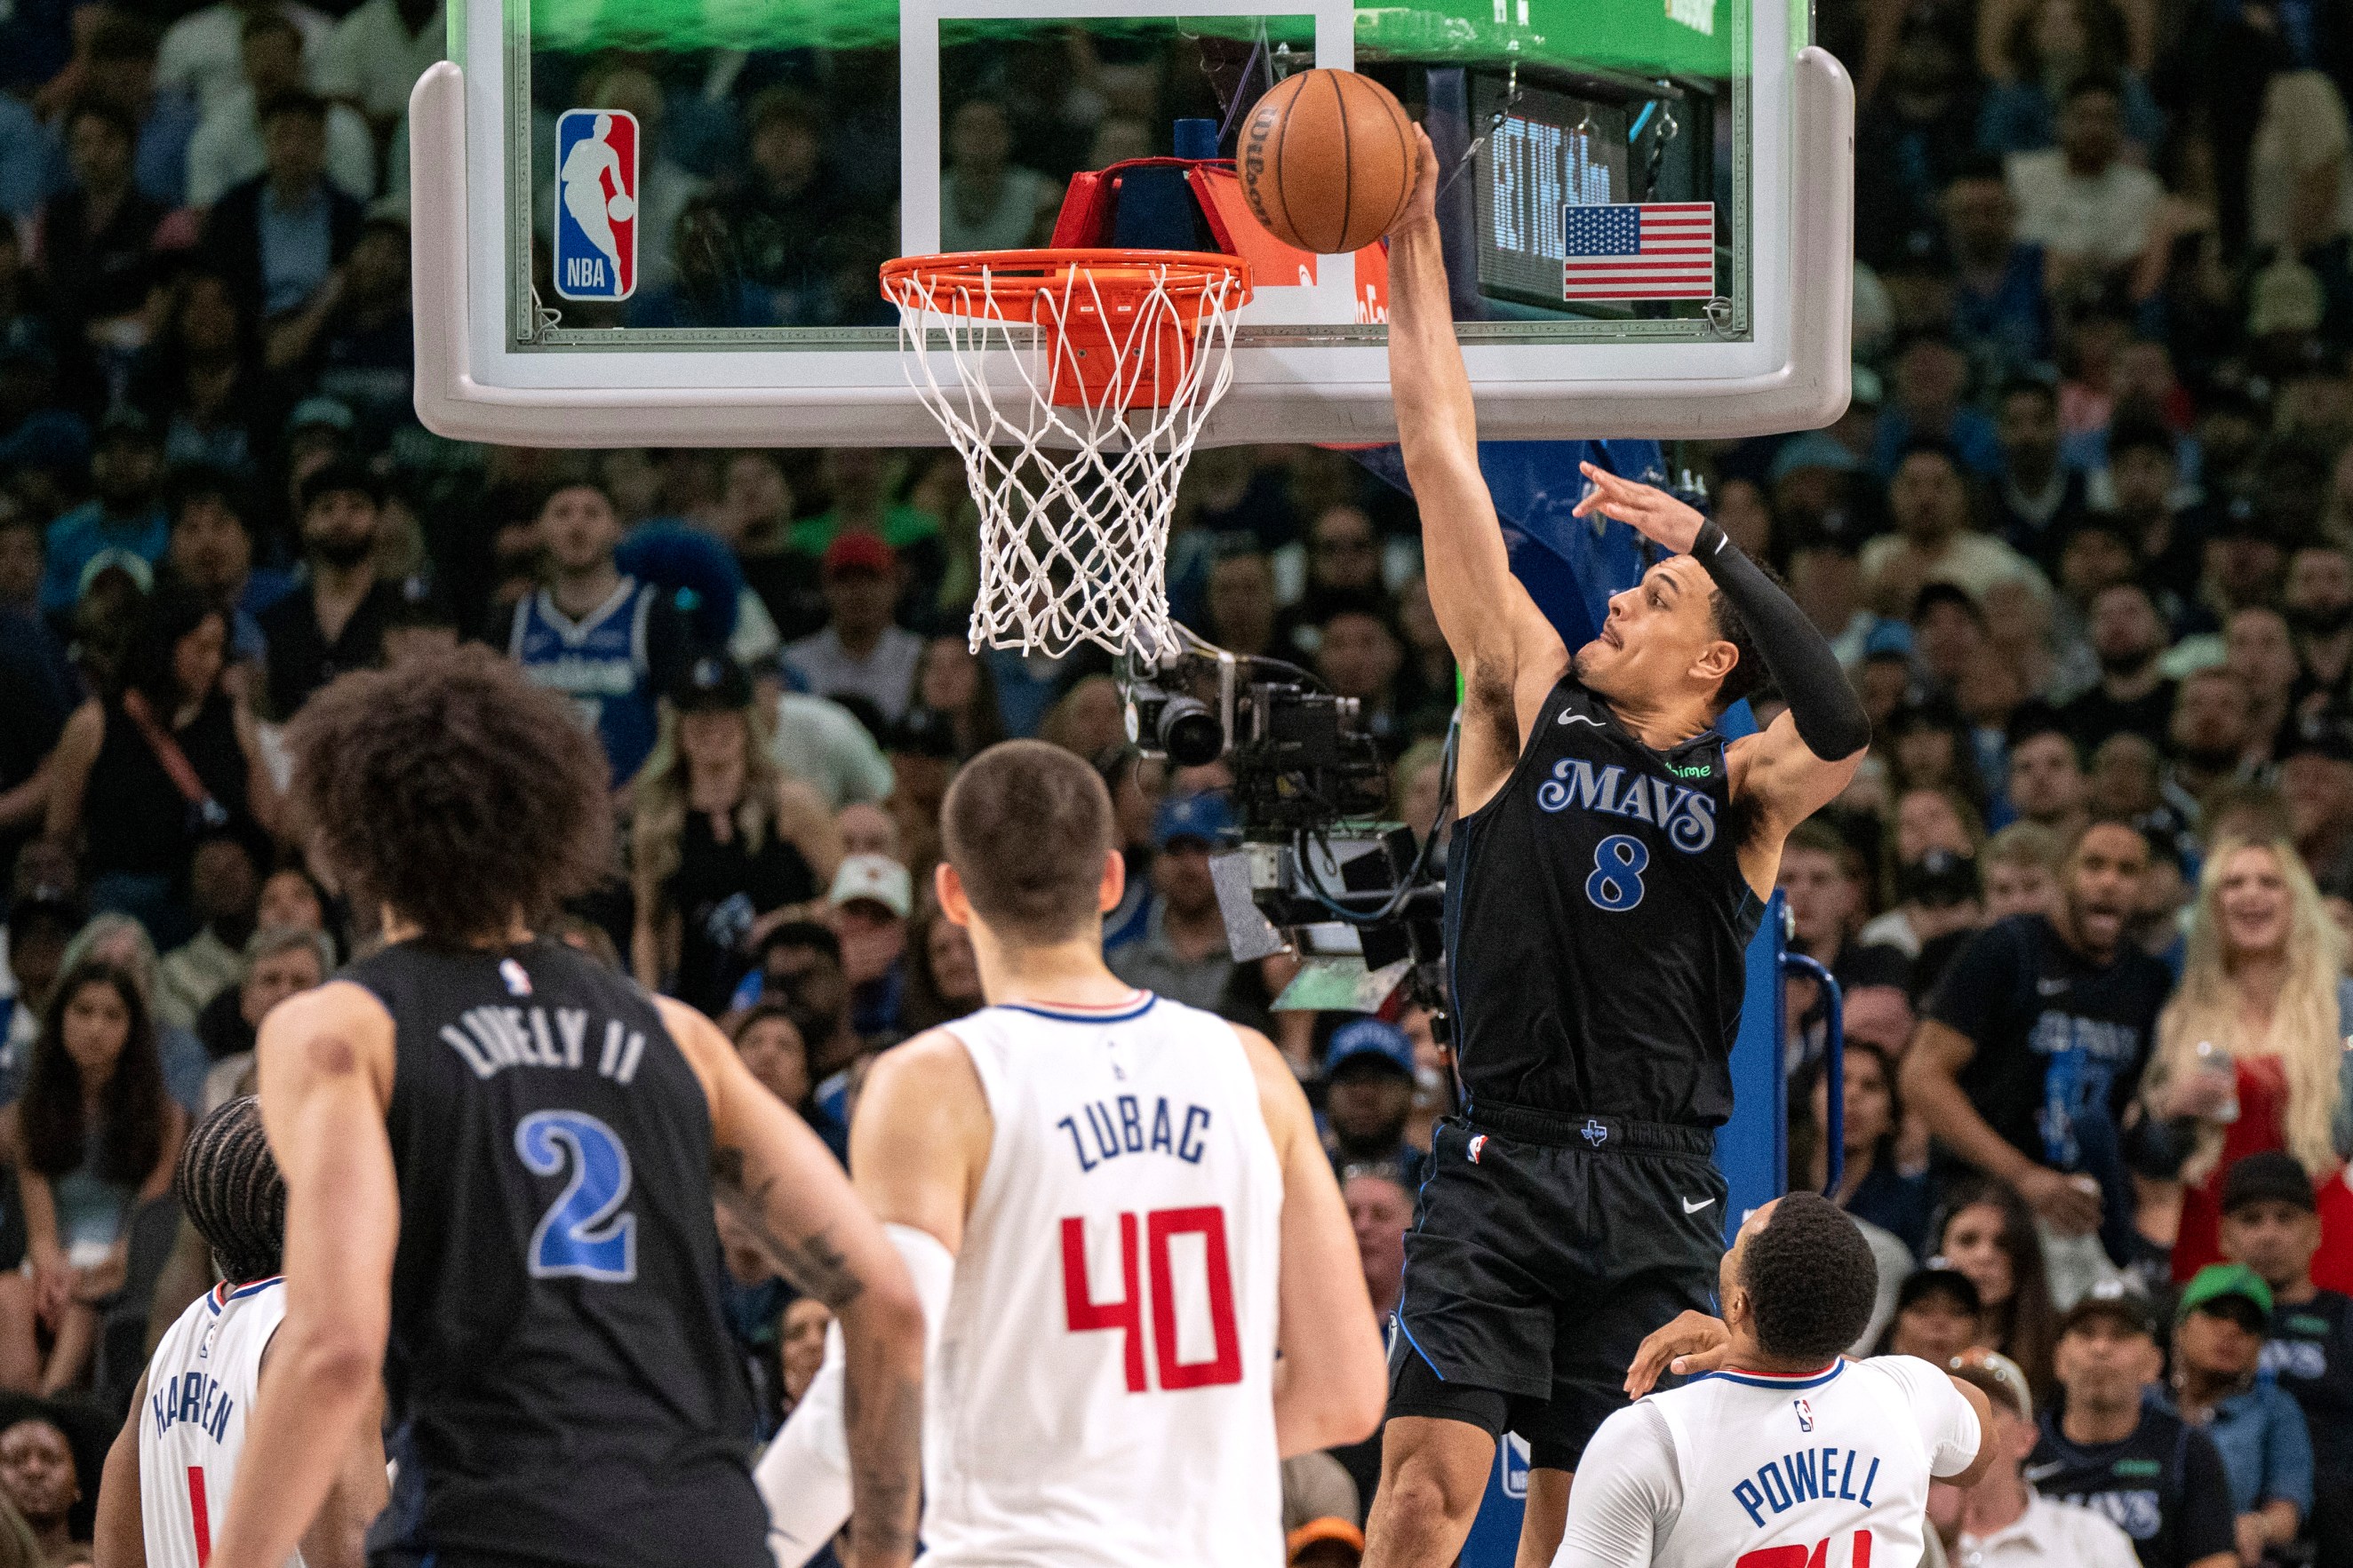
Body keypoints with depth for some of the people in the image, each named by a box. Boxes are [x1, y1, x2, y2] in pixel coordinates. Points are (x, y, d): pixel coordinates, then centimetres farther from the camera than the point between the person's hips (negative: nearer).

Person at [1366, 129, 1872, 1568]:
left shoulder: (1747, 789, 4)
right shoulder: (1531, 706, 6)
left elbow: (1842, 730, -21)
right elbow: (1445, 466, 3)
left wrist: (1706, 540, -18)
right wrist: (1414, 249, 0)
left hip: (1657, 1192, 1)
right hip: (1501, 1167, -1)